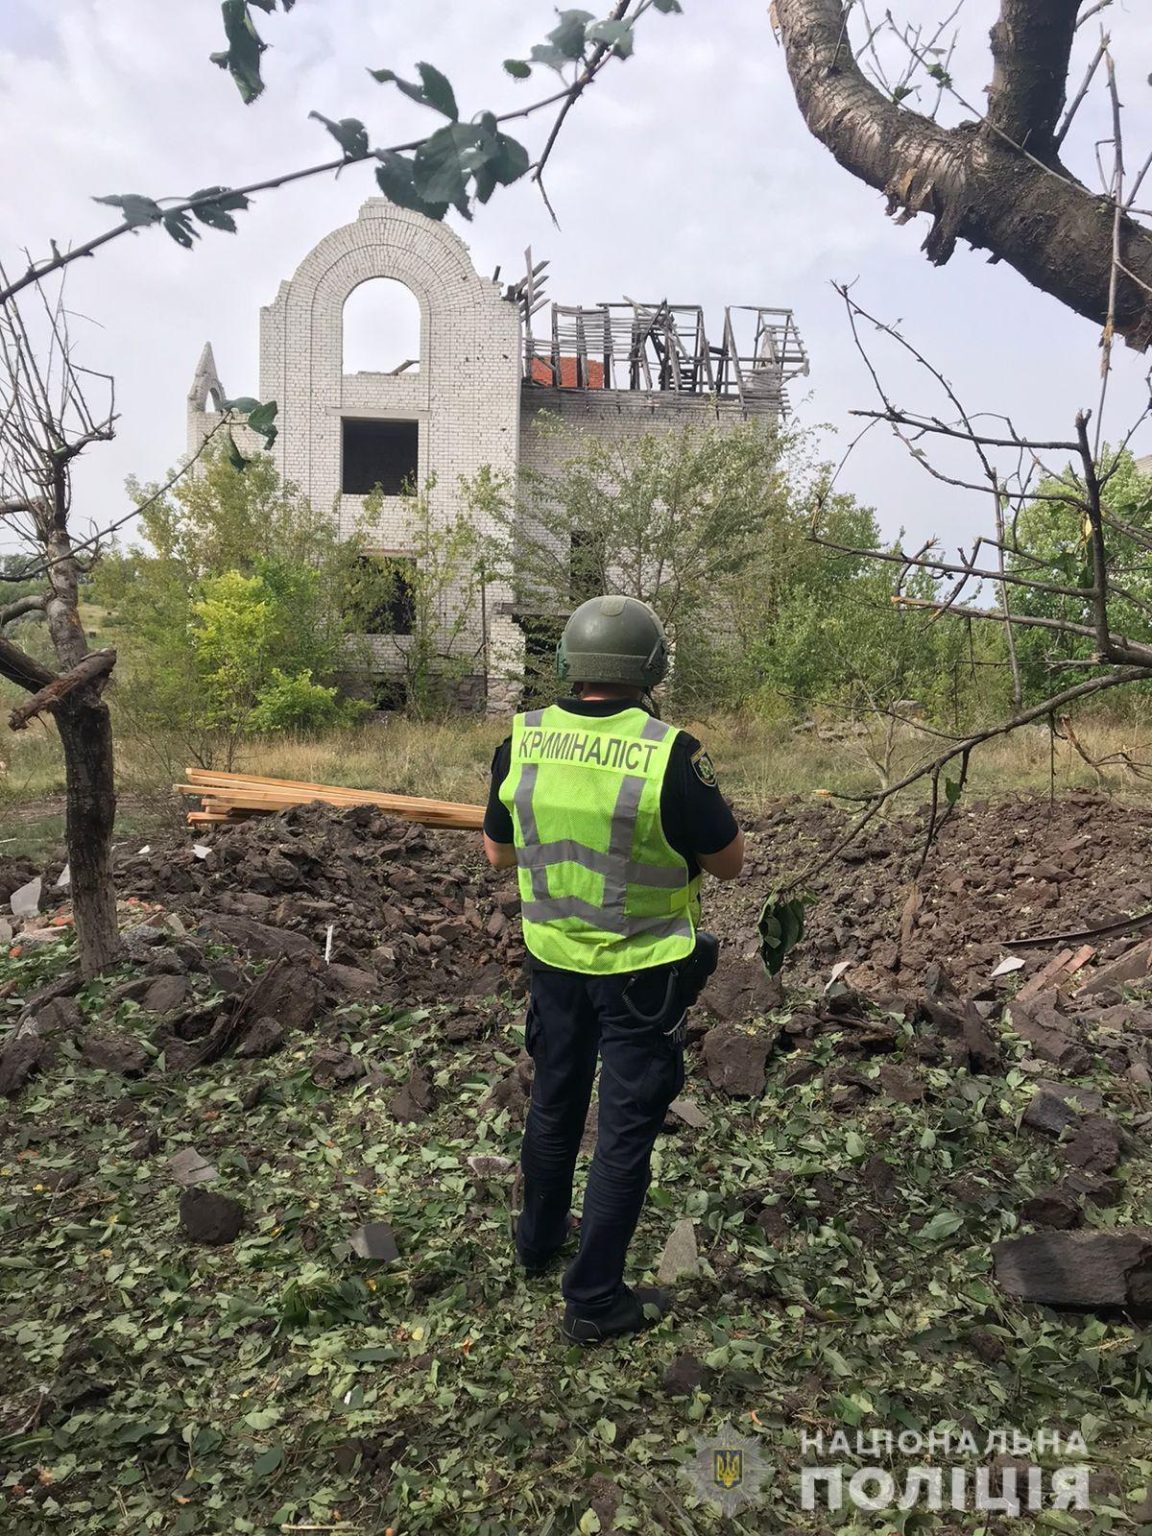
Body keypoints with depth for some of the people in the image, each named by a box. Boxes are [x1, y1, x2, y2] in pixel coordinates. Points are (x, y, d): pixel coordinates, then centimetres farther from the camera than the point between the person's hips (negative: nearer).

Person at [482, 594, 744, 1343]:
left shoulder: (520, 742, -10)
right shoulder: (671, 753, -23)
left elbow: (498, 853, 3)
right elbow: (730, 861, -11)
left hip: (553, 959, 5)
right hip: (642, 971, -4)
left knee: (554, 1103, 24)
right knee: (626, 1128, 10)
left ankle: (540, 1239, 45)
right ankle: (595, 1299, 22)